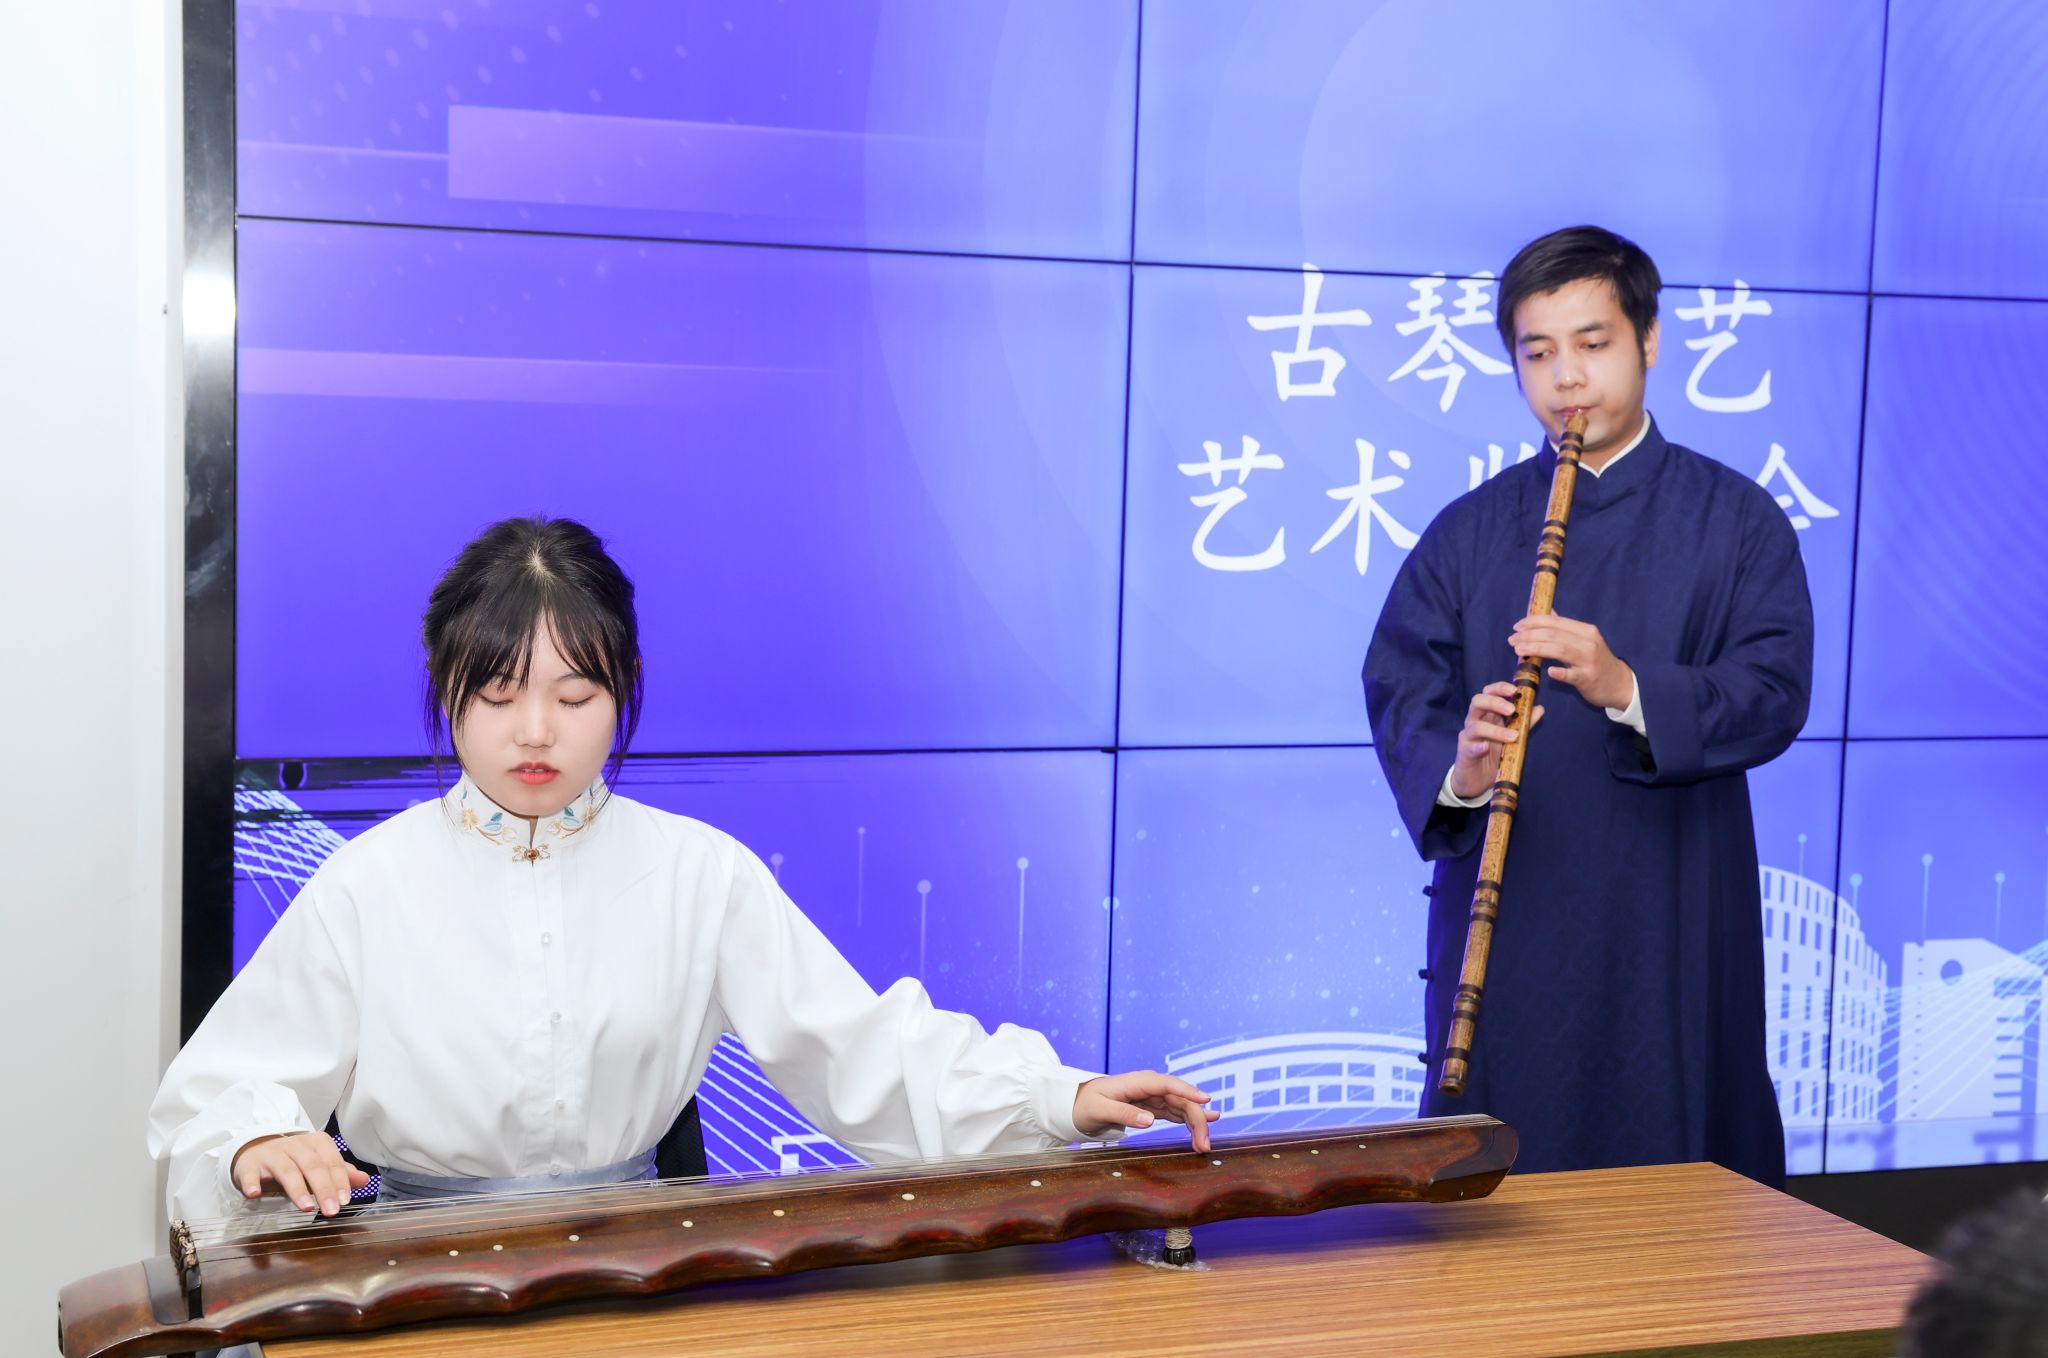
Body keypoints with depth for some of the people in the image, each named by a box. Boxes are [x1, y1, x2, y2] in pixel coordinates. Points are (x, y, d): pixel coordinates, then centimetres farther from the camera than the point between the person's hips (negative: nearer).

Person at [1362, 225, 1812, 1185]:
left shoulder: (1736, 520, 6)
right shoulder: (1468, 531, 10)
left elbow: (1774, 693, -5)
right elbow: (1399, 692, 3)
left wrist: (1628, 690, -22)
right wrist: (1454, 772, -19)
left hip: (1673, 924, -1)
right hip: (1506, 916, 1)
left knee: (1674, 1162, 2)